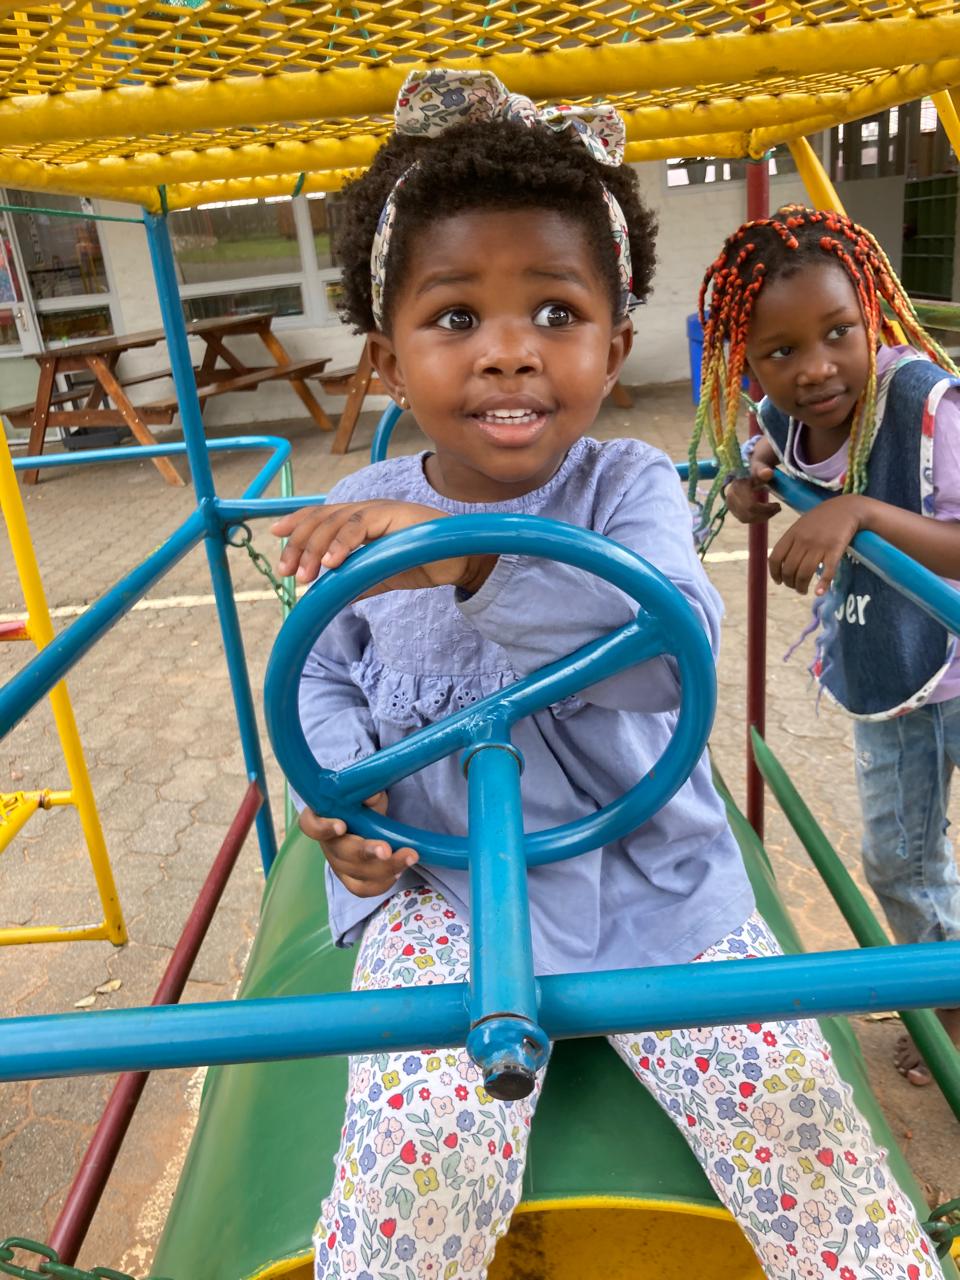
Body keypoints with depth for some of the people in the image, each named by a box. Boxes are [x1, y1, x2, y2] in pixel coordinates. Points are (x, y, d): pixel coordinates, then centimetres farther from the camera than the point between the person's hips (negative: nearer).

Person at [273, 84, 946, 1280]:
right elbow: (324, 675, 11)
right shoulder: (359, 517, -3)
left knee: (790, 1113, -2)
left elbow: (675, 641, -27)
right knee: (416, 1159, -14)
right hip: (443, 885, 1)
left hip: (656, 879, 0)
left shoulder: (630, 486, -8)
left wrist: (469, 559, -37)